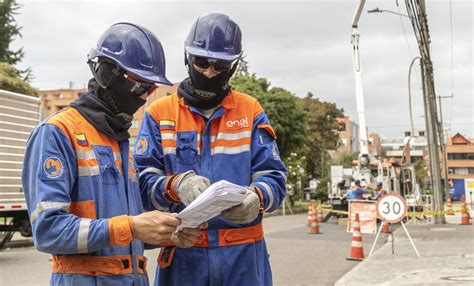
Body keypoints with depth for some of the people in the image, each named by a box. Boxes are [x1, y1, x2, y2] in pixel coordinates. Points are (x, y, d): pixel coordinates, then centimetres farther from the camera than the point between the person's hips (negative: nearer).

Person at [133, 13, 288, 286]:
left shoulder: (251, 111, 6)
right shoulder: (159, 113, 3)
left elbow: (274, 177, 0)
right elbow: (142, 181, -4)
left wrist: (255, 198, -23)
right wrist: (175, 185, -25)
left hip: (242, 253, 1)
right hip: (182, 253, 0)